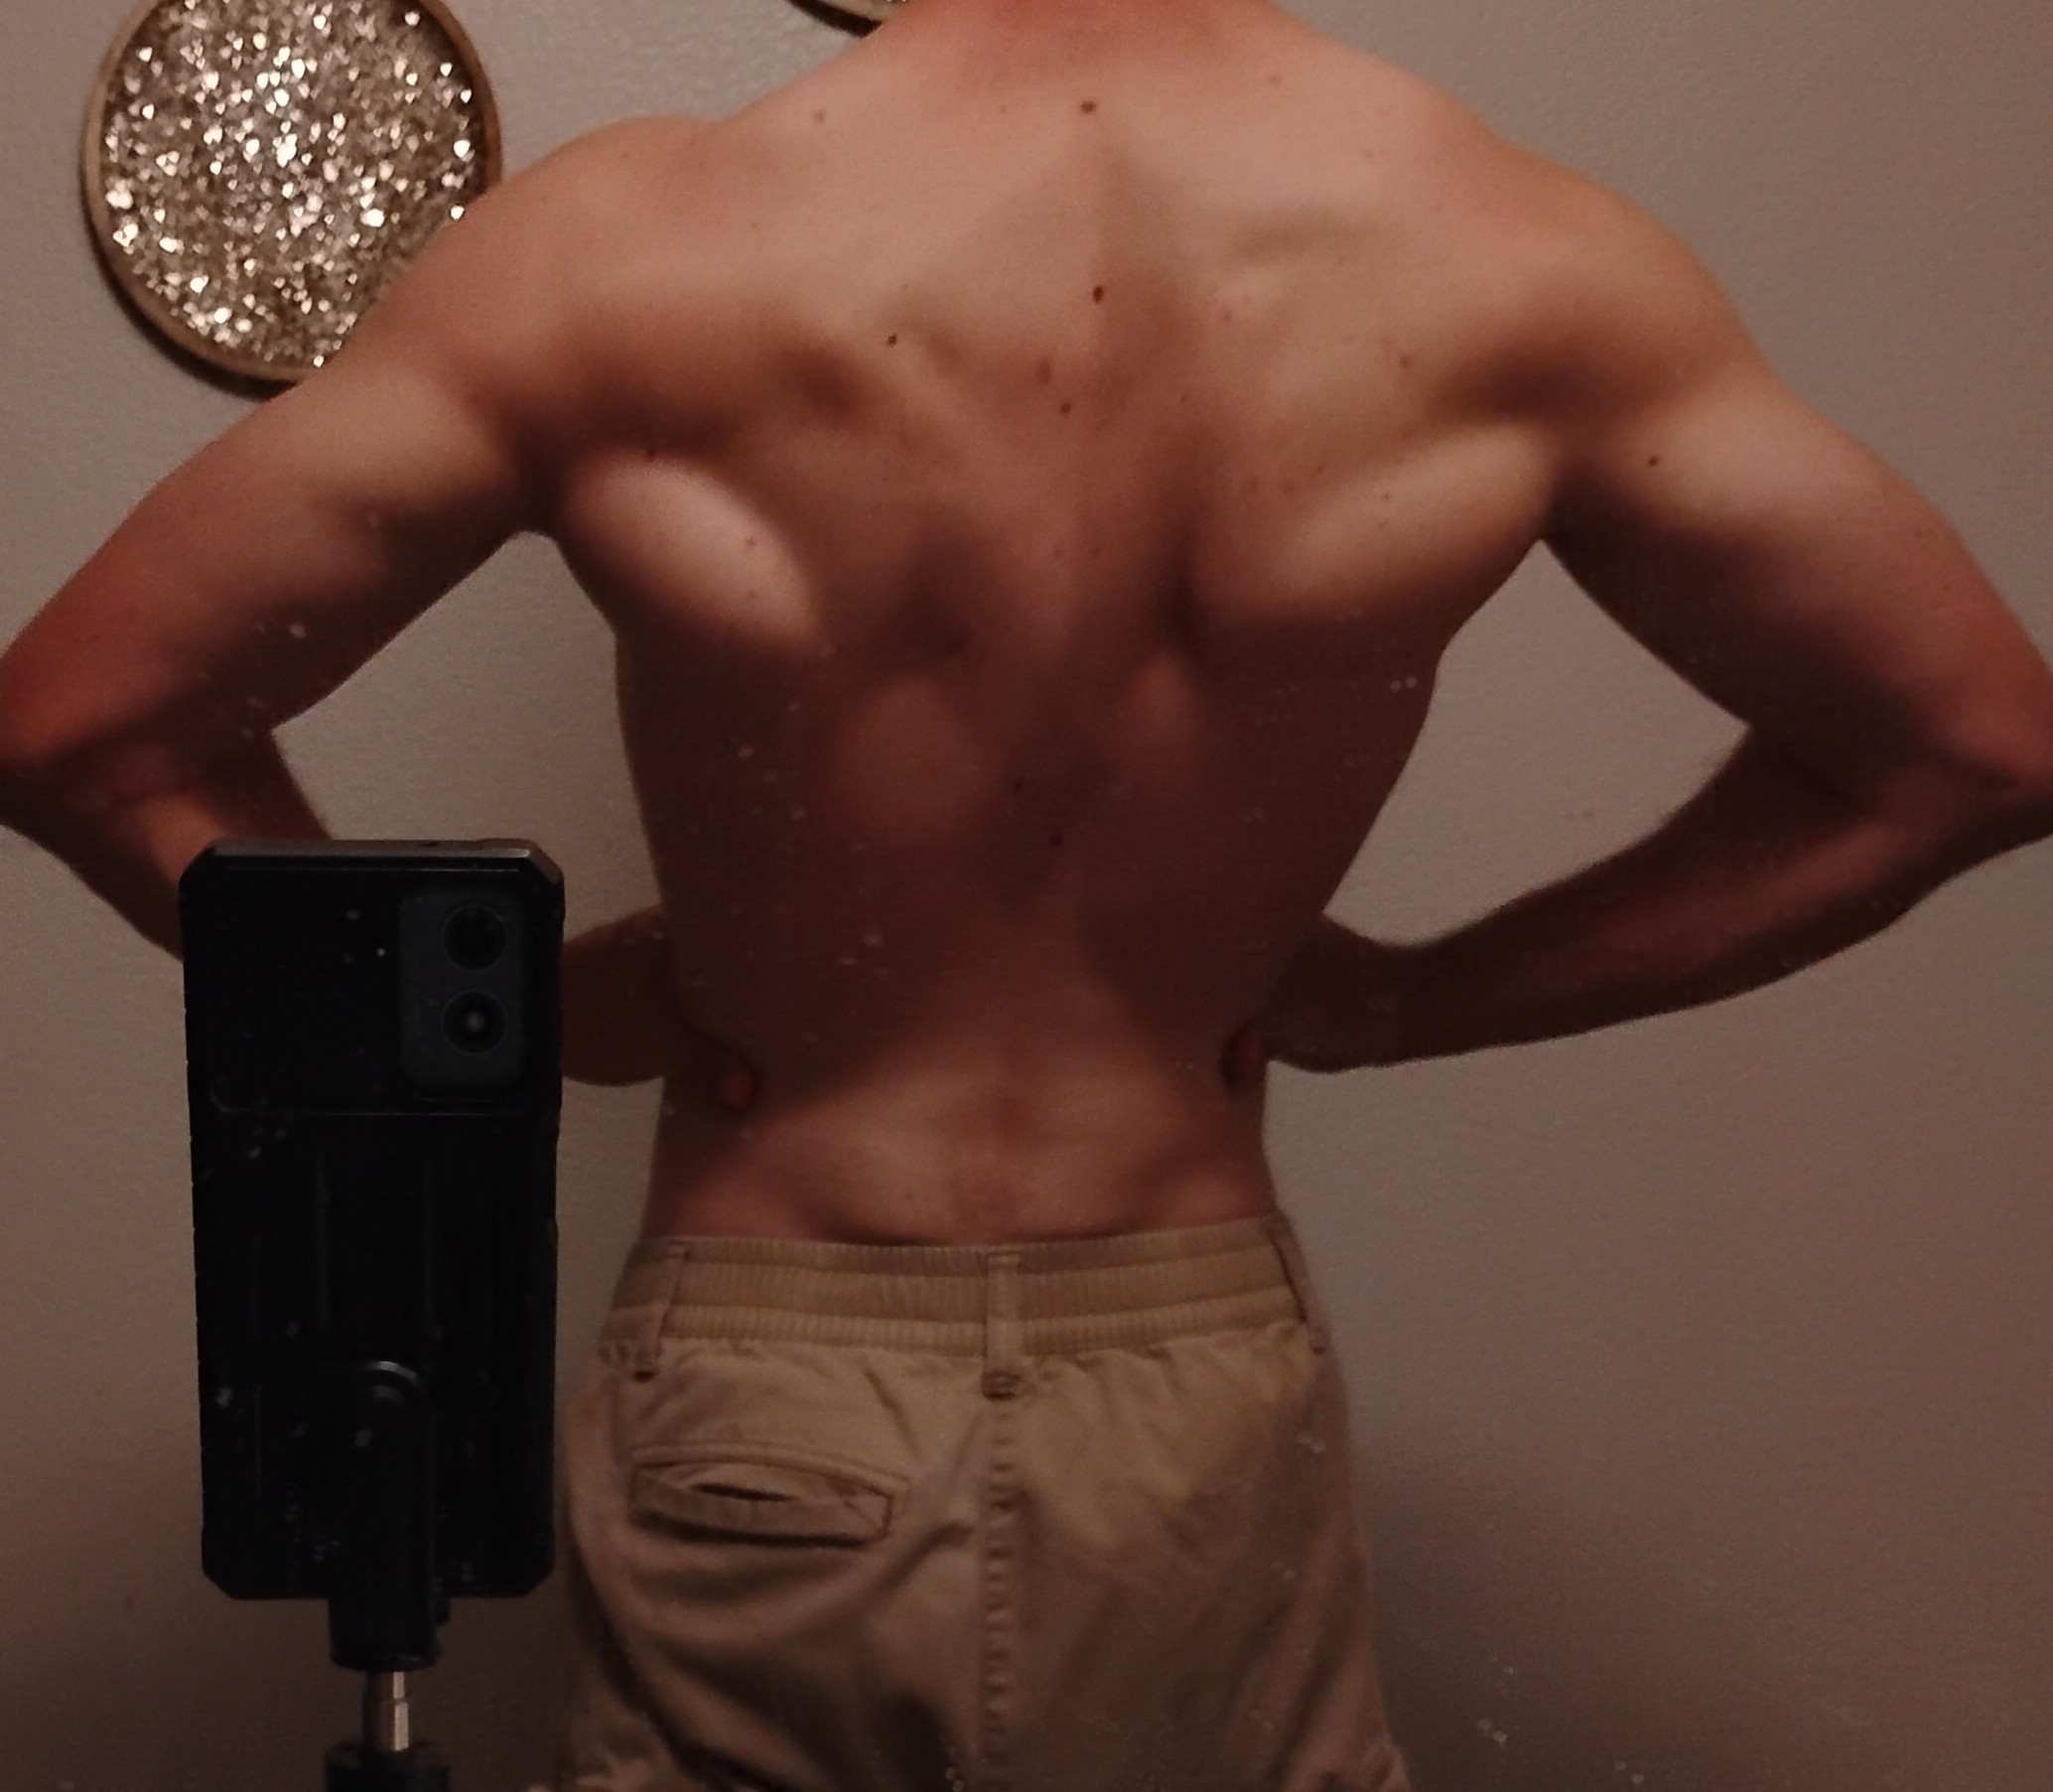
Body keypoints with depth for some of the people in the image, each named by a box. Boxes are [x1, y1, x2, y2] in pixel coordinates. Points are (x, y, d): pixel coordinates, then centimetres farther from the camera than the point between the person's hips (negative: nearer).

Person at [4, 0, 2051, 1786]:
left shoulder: (635, 251, -17)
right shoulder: (1519, 260, -11)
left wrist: (507, 1006, 0)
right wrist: (1421, 991, 3)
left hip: (756, 1408, -1)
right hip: (1208, 1407, 1)